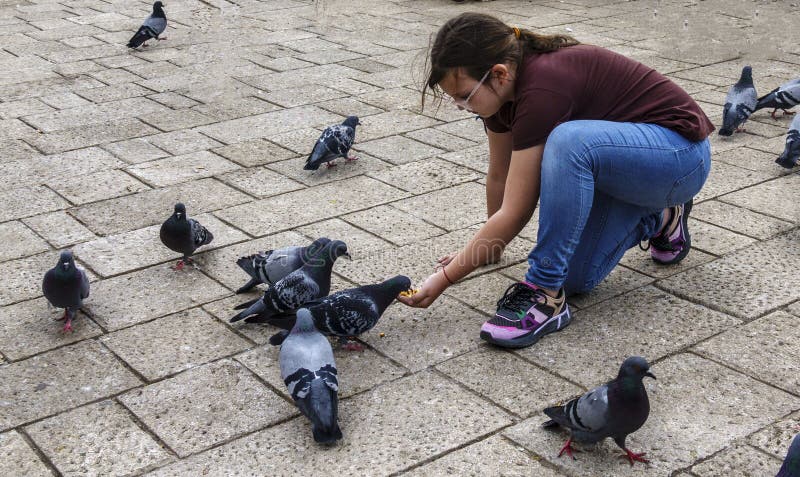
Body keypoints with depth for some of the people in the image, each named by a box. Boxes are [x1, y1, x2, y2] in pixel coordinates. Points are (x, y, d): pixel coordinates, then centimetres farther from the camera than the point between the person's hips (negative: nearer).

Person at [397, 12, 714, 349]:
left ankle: (546, 295, -26)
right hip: (620, 164, 9)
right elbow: (499, 175, 9)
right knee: (576, 278, -4)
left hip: (681, 154, -9)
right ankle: (660, 217, 22)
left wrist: (442, 280, -23)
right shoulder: (506, 86, -6)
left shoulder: (542, 88, -32)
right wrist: (490, 246, 22)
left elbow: (514, 214, -28)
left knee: (568, 141, -38)